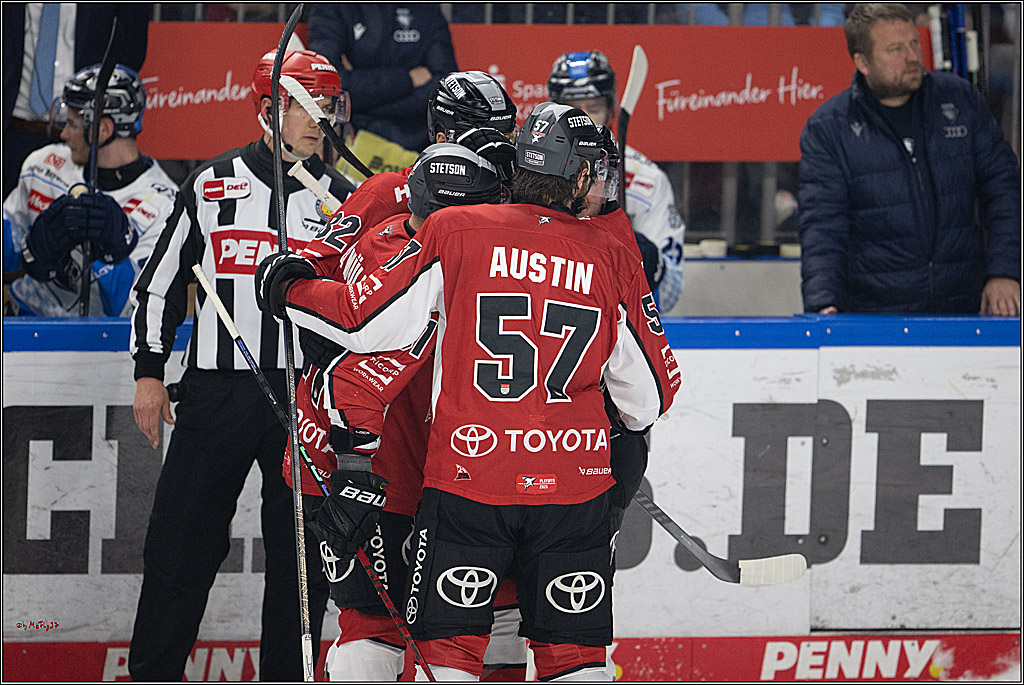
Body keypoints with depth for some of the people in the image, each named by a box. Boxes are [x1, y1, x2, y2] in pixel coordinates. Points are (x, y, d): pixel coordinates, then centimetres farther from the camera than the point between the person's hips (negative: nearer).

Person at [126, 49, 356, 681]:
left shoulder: (340, 197, 6)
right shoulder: (211, 185, 4)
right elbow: (161, 280, 10)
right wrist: (149, 373, 6)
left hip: (305, 393, 1)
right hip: (216, 388, -1)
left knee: (302, 550, 1)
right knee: (182, 540, -1)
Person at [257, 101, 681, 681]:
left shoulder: (454, 231, -3)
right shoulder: (612, 251, 1)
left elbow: (367, 323, -2)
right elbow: (651, 396, 7)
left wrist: (291, 291, 16)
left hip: (468, 479, -1)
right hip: (575, 490, 1)